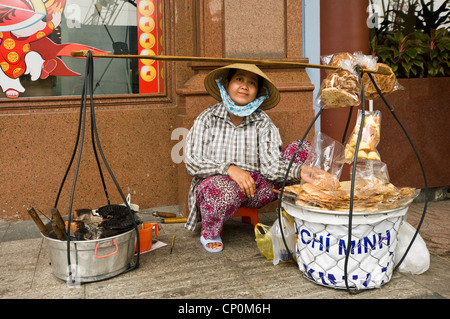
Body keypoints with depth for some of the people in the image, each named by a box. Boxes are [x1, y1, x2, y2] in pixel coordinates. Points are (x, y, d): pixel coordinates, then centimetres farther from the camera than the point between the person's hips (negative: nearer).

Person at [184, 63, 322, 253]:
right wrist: (229, 168, -23)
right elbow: (192, 163, -8)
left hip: (255, 187, 3)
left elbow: (271, 166, -10)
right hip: (215, 184, -2)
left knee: (303, 148, -10)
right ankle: (209, 233, -6)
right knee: (225, 190, -42)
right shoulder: (208, 118, -2)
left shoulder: (263, 122, 1)